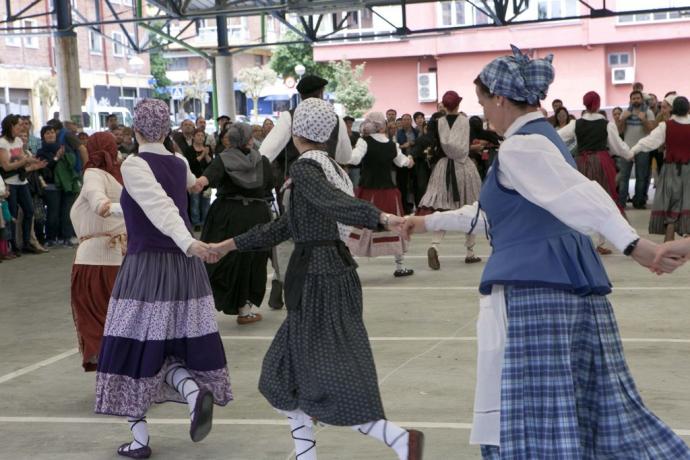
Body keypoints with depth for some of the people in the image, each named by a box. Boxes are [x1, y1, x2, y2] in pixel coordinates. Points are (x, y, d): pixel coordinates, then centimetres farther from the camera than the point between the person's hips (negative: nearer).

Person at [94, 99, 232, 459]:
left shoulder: (134, 165, -10)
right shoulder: (180, 163, 9)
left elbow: (160, 206, -25)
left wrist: (188, 242, -38)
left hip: (146, 268, -5)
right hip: (184, 267, 5)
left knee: (136, 350, 7)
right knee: (172, 347, 13)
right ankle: (195, 390, -18)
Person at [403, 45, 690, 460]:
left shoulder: (520, 147, -10)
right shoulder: (542, 139, 21)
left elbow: (579, 196, -26)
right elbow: (497, 212, 33)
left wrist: (631, 243, -39)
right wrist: (431, 222, 40)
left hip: (532, 288, -10)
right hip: (575, 282, 10)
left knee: (528, 416, -2)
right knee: (597, 405, 11)